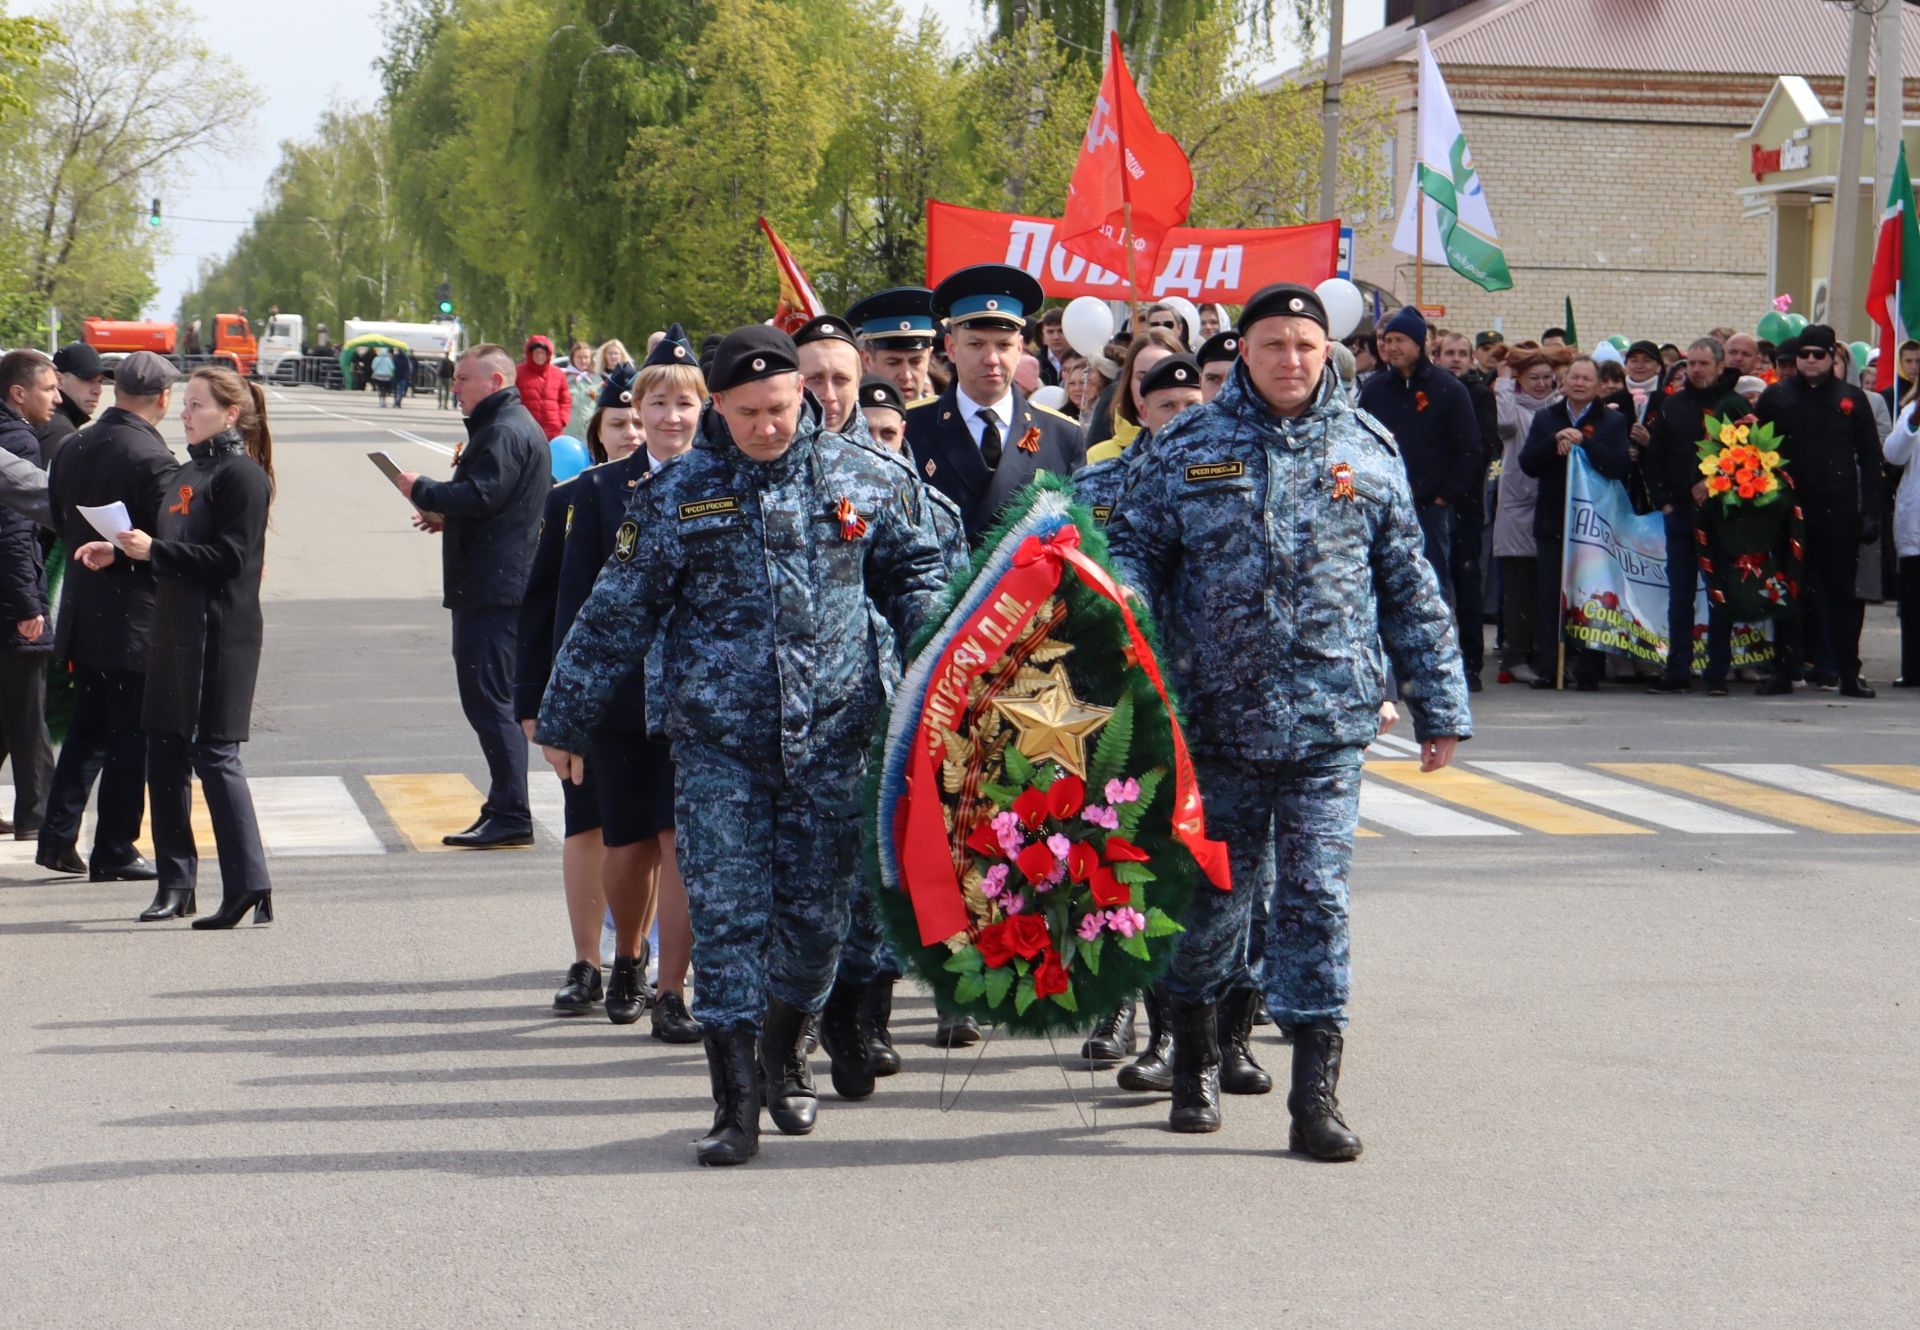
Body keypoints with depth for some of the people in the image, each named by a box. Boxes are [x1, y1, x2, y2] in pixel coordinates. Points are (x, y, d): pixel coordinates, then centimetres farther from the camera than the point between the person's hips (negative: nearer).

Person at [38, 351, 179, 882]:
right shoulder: (153, 459, -18)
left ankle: (57, 836, 12)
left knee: (86, 728, 18)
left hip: (82, 613, 7)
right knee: (131, 737, 3)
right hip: (137, 616, -7)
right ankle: (115, 852, 7)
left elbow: (58, 520, 13)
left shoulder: (73, 448, 3)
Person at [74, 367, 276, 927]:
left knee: (214, 754, -10)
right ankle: (175, 885, 18)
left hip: (220, 634, -9)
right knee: (164, 756, 10)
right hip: (174, 629, 9)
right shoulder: (187, 473, 17)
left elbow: (228, 558, -18)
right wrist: (120, 552, 6)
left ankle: (249, 887, -9)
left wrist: (154, 551, -18)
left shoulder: (242, 475, -10)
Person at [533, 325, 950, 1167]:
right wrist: (564, 720, 11)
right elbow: (615, 617, 6)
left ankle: (784, 1056, 31)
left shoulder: (861, 482, 4)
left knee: (816, 911, 7)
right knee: (727, 916, -6)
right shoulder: (675, 498, 1)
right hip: (716, 743, -1)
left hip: (831, 737, 1)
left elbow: (912, 572, 18)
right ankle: (735, 1103, -2)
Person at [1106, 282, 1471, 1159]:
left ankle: (1316, 1100, -2)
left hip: (1328, 722, 0)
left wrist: (1439, 708, 11)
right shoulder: (1185, 451, 4)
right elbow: (1133, 549, 6)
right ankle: (1196, 1067, 30)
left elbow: (1410, 591, 11)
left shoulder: (1367, 452, 8)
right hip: (1218, 718, 0)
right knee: (1214, 894, 10)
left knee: (1316, 899, -4)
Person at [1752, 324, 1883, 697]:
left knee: (1842, 593, 3)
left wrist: (1871, 512, -1)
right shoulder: (1775, 397, 5)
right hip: (1789, 509, 0)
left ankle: (1849, 674, 8)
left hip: (1839, 512, 0)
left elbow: (1870, 458, 7)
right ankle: (1785, 671, 10)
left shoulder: (1852, 399, 7)